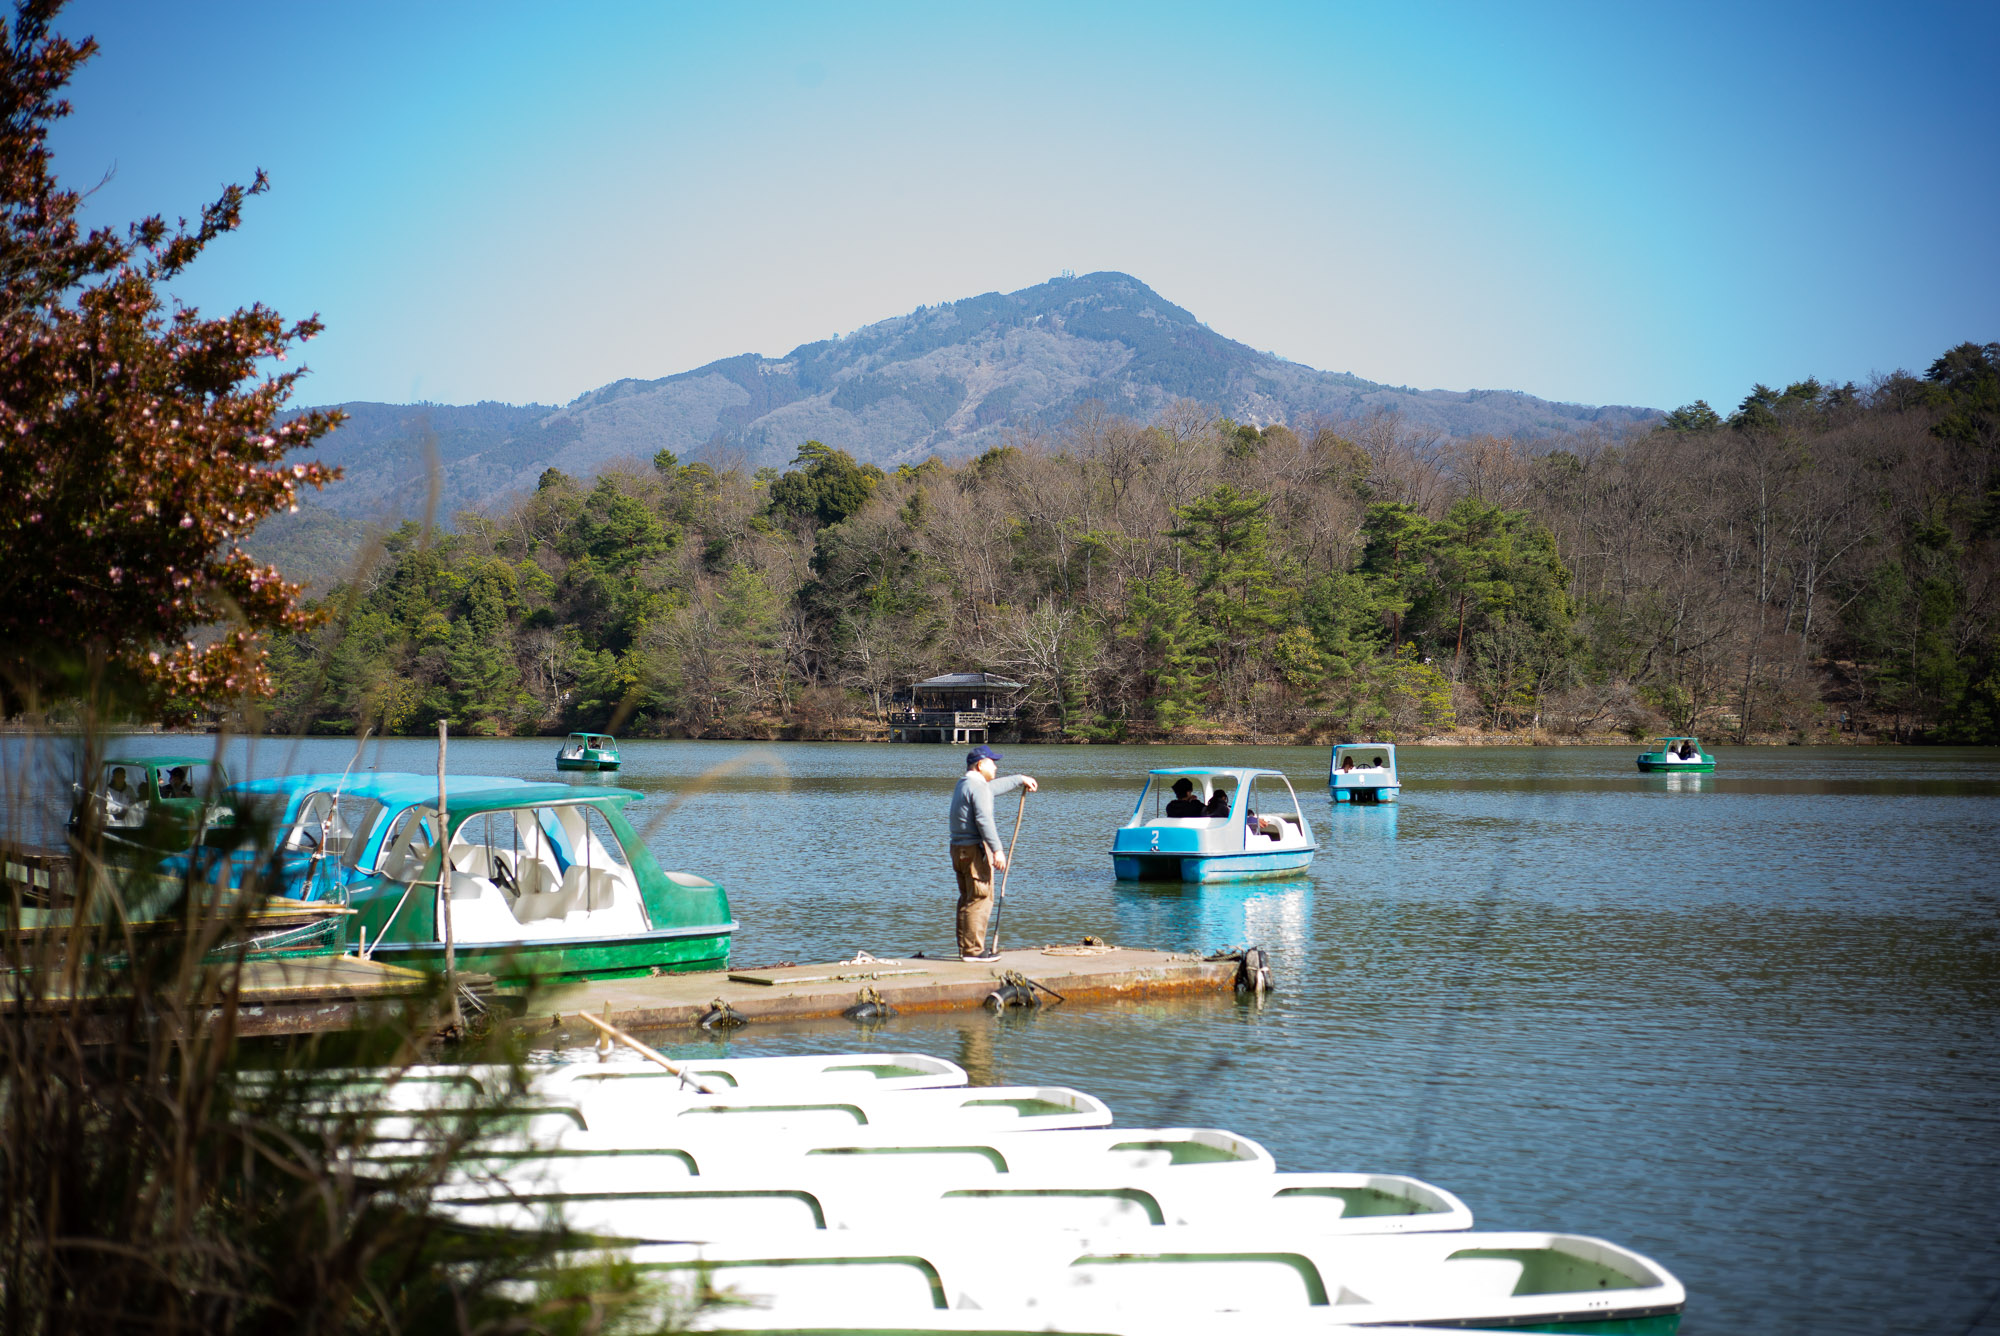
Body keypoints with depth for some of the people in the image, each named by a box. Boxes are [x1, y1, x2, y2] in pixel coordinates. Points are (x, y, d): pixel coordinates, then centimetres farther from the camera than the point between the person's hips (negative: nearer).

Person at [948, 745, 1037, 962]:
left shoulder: (964, 784, 19)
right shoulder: (977, 786, -13)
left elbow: (997, 785, 36)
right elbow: (984, 820, -23)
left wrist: (1020, 779, 47)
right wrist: (997, 850, -25)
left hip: (959, 849, 10)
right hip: (975, 849, -10)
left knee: (967, 900, 15)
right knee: (980, 899, -8)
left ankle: (965, 947, 19)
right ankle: (973, 950, -10)